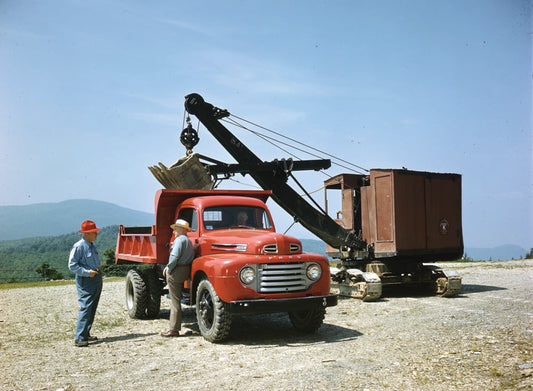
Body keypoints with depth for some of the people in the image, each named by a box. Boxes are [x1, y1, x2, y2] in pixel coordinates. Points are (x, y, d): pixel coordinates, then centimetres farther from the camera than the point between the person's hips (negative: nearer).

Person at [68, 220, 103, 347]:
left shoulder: (92, 246, 15)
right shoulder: (78, 246, -12)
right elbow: (72, 265, -14)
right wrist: (87, 272, -19)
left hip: (96, 278, 9)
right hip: (85, 281, -9)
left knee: (92, 309, 12)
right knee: (85, 308, -13)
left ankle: (86, 334, 21)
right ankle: (79, 338, -11)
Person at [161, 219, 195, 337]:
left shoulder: (179, 240, -12)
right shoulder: (188, 241, 19)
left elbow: (175, 257, -21)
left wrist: (169, 269, -9)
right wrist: (169, 266, 11)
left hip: (176, 272, -9)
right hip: (185, 270, 9)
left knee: (175, 301, -6)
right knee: (176, 300, 16)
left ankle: (174, 330, -3)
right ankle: (174, 327, 20)